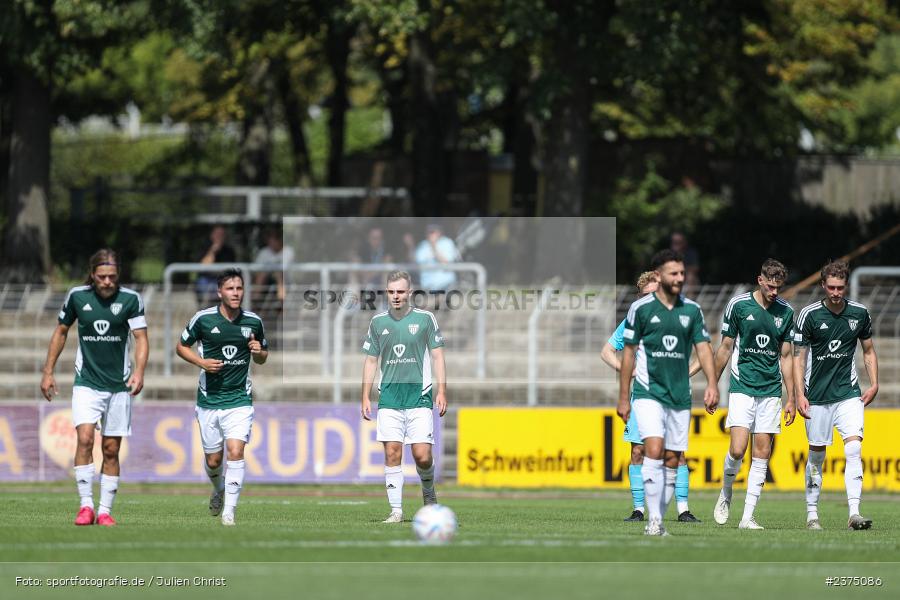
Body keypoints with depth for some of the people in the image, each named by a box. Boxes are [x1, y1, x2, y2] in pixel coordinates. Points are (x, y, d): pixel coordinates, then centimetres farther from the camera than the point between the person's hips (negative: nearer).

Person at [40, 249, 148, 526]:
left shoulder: (131, 299, -5)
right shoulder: (76, 296, -1)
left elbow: (141, 338, -8)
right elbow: (61, 331, 12)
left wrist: (139, 371, -25)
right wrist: (48, 372, 10)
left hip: (119, 386, 0)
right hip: (86, 383, 0)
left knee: (111, 449, 2)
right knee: (85, 438, -18)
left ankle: (105, 510, 10)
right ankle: (86, 505, -15)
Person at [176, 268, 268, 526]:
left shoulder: (253, 322, 1)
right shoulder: (203, 318, -5)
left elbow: (262, 358, 16)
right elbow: (181, 347, 7)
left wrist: (258, 352, -9)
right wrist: (202, 362, -10)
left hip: (239, 399, 0)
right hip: (209, 399, 0)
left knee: (235, 452, -18)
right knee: (213, 459, 9)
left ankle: (229, 512, -14)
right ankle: (218, 490, 42)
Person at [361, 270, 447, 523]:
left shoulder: (425, 319, 2)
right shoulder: (378, 322, 9)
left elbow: (437, 356, 4)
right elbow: (371, 360, 14)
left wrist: (441, 391, -4)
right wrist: (365, 397, 8)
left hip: (419, 397, -2)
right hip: (389, 398, 2)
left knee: (422, 455, -9)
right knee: (392, 454, -6)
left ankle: (428, 491, 22)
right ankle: (396, 510, -1)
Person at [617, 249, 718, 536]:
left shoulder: (692, 310, 7)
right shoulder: (640, 308, -2)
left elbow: (703, 347, 5)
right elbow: (628, 353, 3)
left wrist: (712, 384, -12)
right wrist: (624, 398, 2)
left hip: (680, 395, 4)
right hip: (649, 392, -4)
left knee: (672, 460, 4)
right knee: (654, 450, -19)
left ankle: (657, 520, 14)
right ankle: (653, 520, -18)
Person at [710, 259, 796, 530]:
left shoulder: (785, 312, 5)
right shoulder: (738, 305, -3)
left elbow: (785, 357, 11)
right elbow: (725, 348, 4)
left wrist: (791, 398, 9)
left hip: (771, 390, 3)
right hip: (742, 387, -3)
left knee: (762, 453, -1)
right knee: (737, 450, -14)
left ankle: (748, 517, 2)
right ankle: (726, 492, 16)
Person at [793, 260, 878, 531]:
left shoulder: (859, 313, 1)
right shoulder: (809, 315, -6)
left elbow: (868, 350, 14)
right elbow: (798, 356, -4)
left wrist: (874, 384, 3)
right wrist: (800, 395, -12)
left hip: (849, 394, 1)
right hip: (817, 395, -1)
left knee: (854, 449, -15)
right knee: (816, 455, 6)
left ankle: (854, 513, -20)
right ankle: (812, 513, 19)